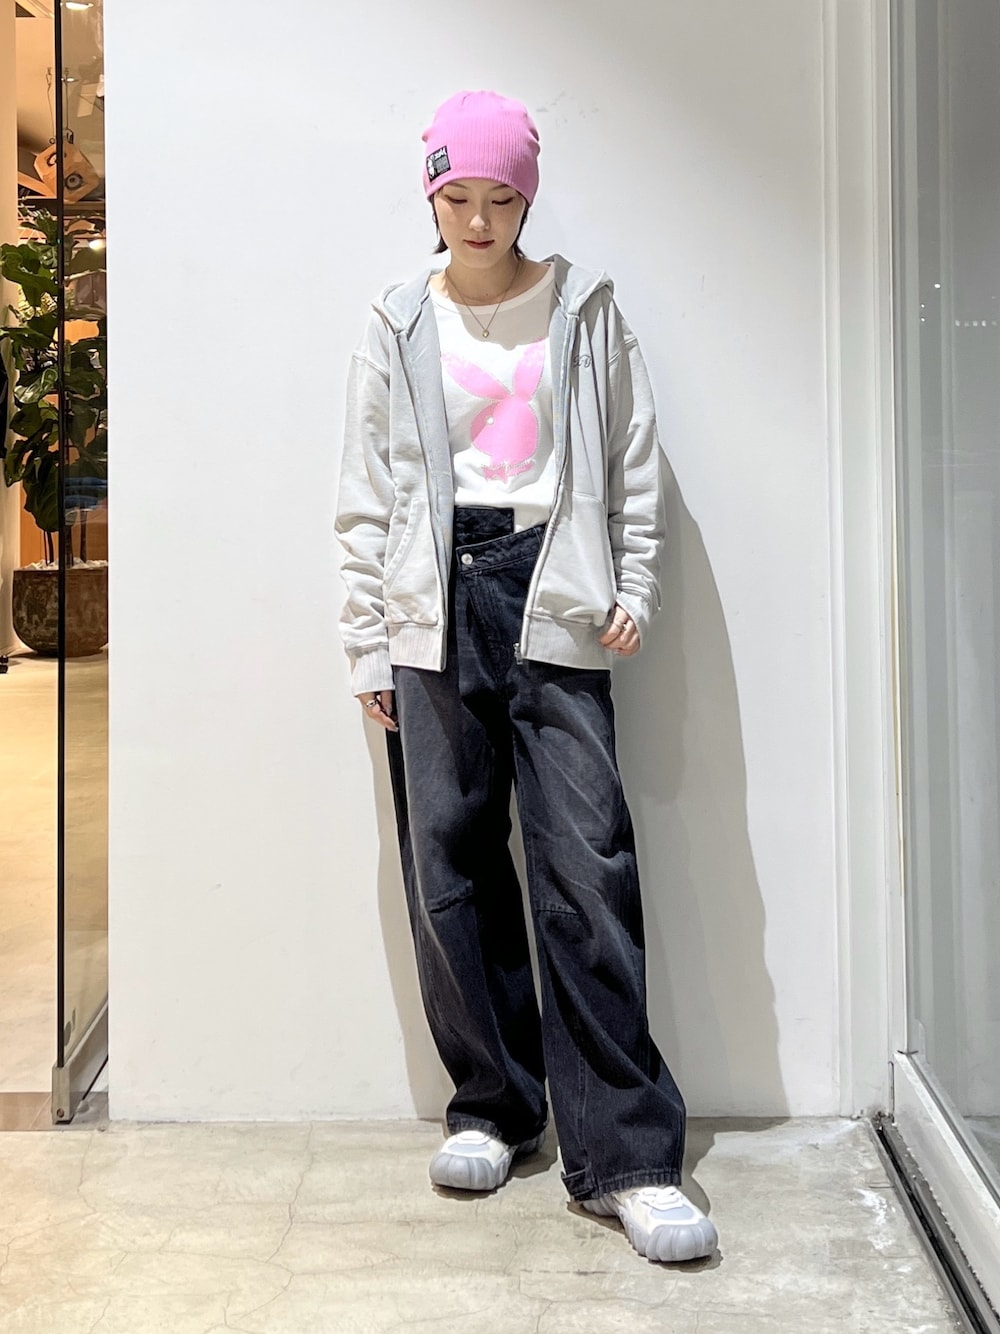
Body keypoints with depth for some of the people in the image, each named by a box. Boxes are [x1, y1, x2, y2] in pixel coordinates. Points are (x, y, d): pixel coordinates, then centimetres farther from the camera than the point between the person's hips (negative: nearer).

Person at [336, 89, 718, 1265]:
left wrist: (633, 585, -1)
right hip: (437, 606, 2)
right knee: (450, 864, 2)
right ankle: (493, 1108, 19)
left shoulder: (585, 310, 10)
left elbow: (633, 462, 10)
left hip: (551, 599, -1)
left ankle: (624, 1155, -4)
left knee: (588, 864, -9)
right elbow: (367, 498, 9)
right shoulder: (398, 329, 11)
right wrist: (368, 644, 5)